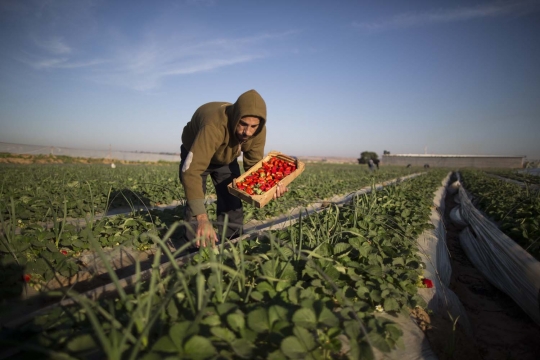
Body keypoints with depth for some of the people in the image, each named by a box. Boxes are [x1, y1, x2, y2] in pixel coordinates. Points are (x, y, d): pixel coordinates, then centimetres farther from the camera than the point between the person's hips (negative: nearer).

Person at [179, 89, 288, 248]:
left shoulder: (258, 131, -28)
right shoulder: (214, 125, -47)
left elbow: (254, 165, -16)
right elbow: (191, 171, -52)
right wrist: (202, 218, -59)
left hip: (226, 158, 4)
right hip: (196, 153, -4)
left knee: (232, 203, -2)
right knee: (195, 207, -17)